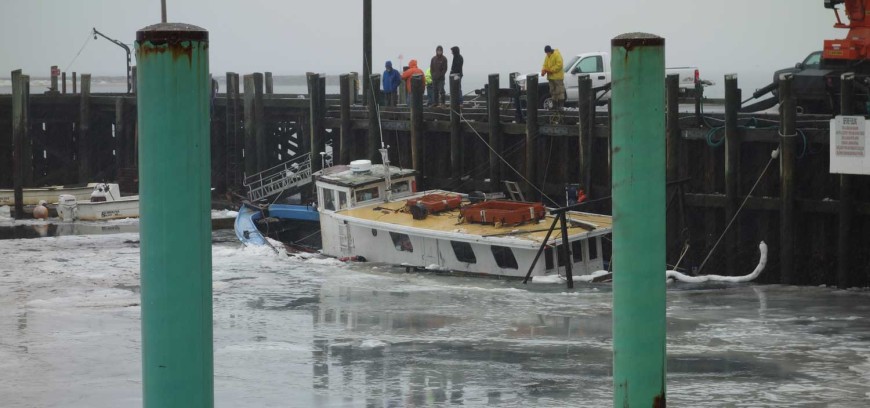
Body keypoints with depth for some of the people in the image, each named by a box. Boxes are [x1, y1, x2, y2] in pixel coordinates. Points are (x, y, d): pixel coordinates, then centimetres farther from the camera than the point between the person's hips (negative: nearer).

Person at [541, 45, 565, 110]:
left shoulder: (557, 55, -12)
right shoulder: (547, 56, 14)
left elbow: (559, 65, -19)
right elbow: (545, 65, 18)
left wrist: (551, 70, -20)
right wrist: (543, 70, -3)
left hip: (557, 76, -9)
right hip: (551, 77, 9)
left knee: (559, 90, -8)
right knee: (553, 91, 11)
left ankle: (560, 105, -10)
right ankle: (554, 105, 16)